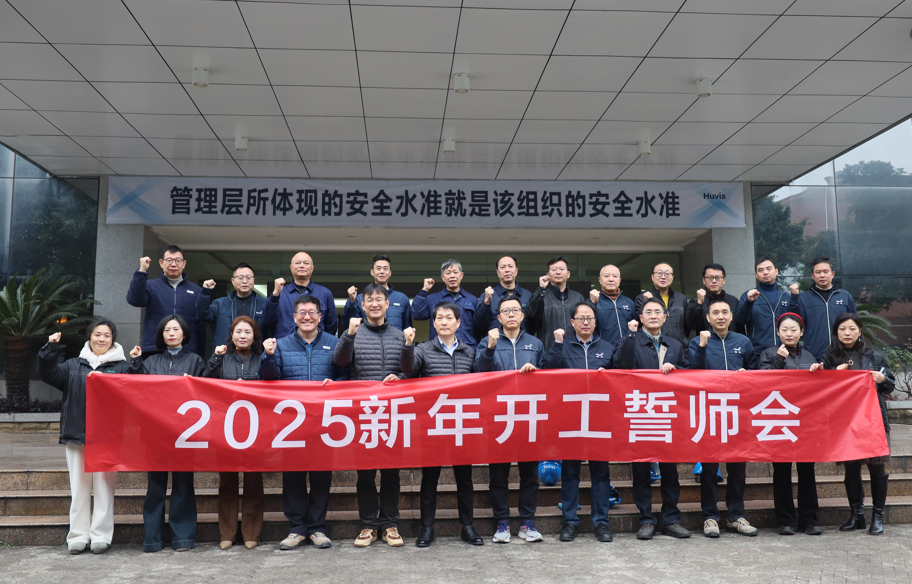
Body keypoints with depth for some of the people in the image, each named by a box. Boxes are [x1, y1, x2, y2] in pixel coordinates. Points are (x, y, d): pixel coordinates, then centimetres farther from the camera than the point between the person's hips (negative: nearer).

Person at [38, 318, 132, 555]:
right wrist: (50, 350, -6)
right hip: (77, 435, 3)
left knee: (104, 486, 1)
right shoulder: (74, 366, 14)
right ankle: (78, 536, 15)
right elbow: (48, 373, 3)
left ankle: (101, 536, 9)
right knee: (79, 486, 8)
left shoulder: (122, 367, 3)